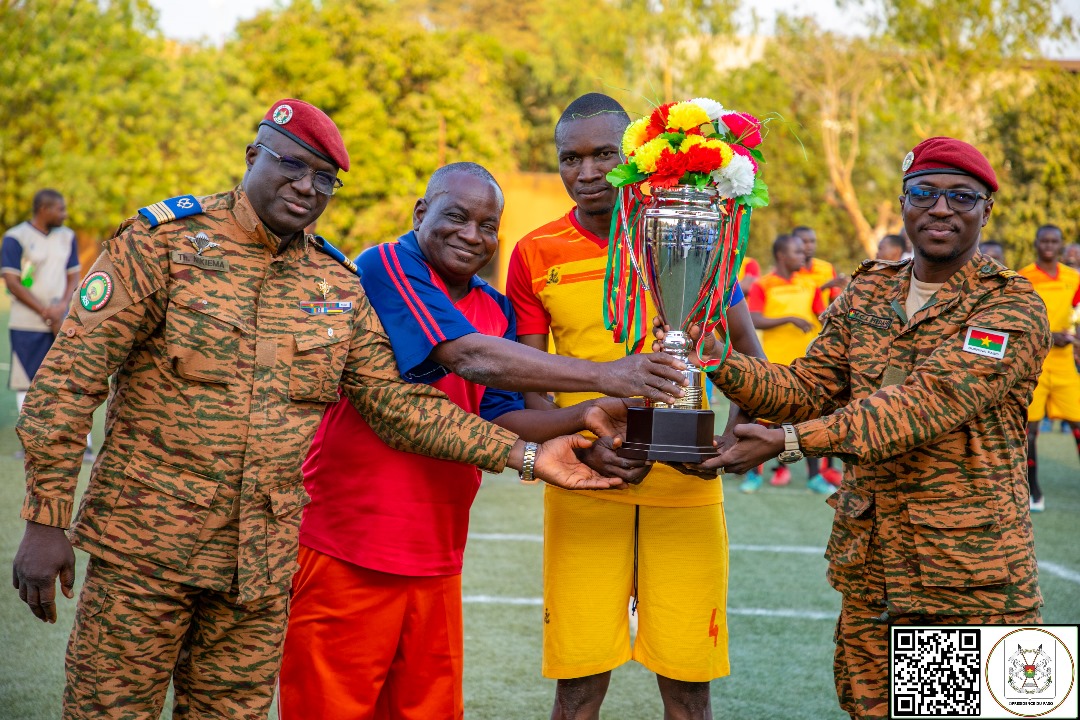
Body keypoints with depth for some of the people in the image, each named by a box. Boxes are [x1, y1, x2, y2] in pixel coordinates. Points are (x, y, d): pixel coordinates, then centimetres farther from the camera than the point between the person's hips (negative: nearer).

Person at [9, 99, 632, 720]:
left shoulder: (340, 288, 9)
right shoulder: (165, 240, -4)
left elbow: (397, 402, 8)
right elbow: (73, 375, -7)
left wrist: (525, 455, -1)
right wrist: (45, 519, -13)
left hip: (263, 566, 4)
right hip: (144, 549, -4)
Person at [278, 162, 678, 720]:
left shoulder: (495, 310, 14)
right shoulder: (385, 268, -10)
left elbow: (499, 420, 10)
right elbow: (467, 357, -22)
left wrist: (583, 417, -9)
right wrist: (602, 375, -25)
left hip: (435, 559, 7)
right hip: (345, 551, -7)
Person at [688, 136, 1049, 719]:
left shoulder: (1012, 306, -9)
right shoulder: (865, 297, 11)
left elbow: (929, 402, -22)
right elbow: (805, 390, 6)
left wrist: (790, 441, -28)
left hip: (976, 582, -5)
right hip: (870, 568, 5)